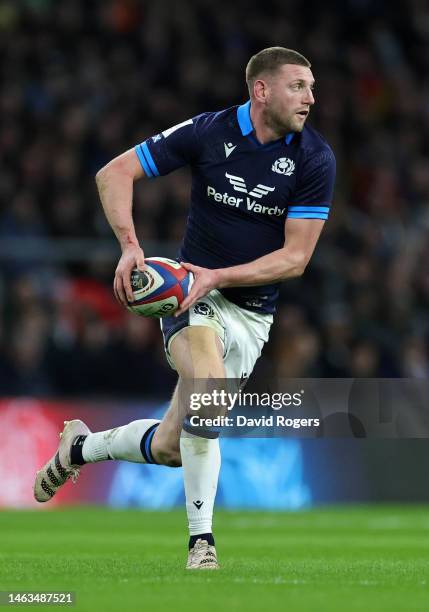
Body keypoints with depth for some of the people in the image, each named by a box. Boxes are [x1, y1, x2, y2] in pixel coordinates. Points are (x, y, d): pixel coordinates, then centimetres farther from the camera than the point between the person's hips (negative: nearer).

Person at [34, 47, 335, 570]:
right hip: (192, 294, -2)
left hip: (252, 314, 2)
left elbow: (295, 257, -9)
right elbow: (114, 173, -4)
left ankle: (80, 447, 35)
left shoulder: (314, 158, -9)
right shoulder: (208, 133, -10)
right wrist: (130, 246, -20)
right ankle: (201, 540, -24)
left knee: (171, 447, 4)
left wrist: (219, 276, -23)